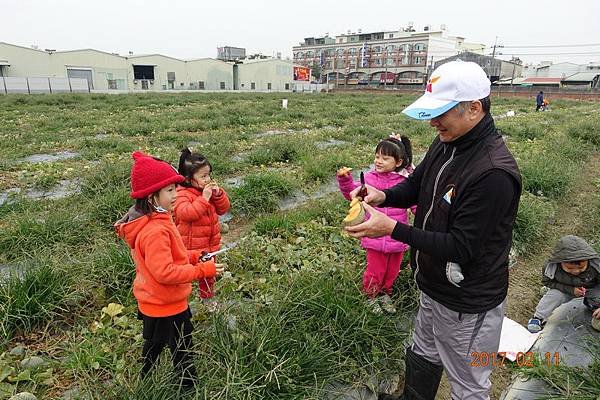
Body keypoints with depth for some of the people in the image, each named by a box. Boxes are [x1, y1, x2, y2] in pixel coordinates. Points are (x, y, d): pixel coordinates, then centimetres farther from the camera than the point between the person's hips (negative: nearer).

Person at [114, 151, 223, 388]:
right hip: (167, 306, -10)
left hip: (153, 303, 10)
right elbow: (164, 272, -32)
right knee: (182, 351, 9)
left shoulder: (147, 220, 1)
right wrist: (202, 270, -26)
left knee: (154, 345, 29)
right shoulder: (155, 231, -32)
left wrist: (190, 257, 1)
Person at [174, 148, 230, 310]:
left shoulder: (210, 190, 4)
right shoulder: (182, 194, -18)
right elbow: (186, 213, -35)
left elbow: (223, 209, 3)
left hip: (210, 243, 7)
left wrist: (218, 194, -14)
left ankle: (207, 298, 45)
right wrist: (204, 198, -33)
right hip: (190, 247, -7)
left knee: (208, 273, 23)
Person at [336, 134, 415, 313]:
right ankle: (372, 295, 38)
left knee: (392, 270, 20)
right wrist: (345, 179, -17)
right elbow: (353, 193, -1)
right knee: (375, 271, 10)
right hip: (375, 236, -1)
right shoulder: (371, 178, -5)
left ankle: (385, 293, 47)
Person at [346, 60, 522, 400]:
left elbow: (462, 248, -28)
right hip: (433, 285, 8)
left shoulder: (493, 173, -30)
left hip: (467, 305, -8)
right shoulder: (445, 144, -3)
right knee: (423, 357, 31)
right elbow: (416, 184, 11)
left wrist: (392, 229, -29)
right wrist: (384, 196, -10)